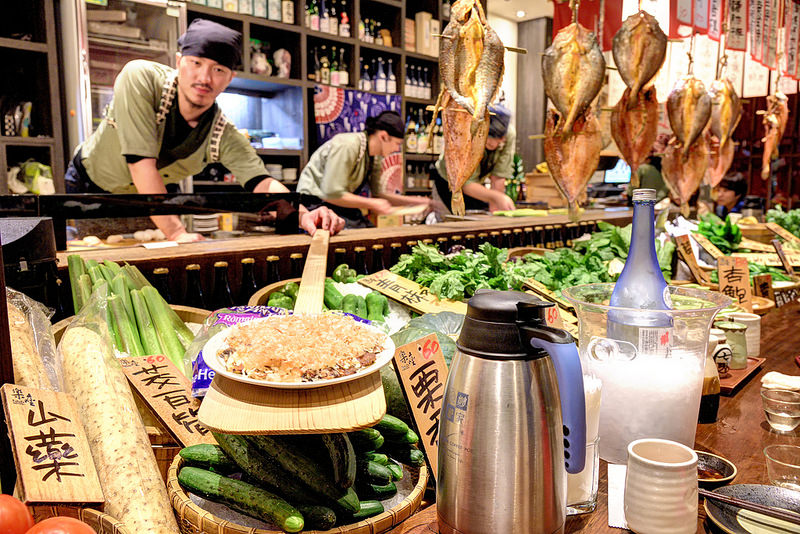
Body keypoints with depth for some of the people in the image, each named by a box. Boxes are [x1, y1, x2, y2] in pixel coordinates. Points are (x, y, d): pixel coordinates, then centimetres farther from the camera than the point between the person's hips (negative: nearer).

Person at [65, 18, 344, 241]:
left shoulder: (224, 137, -22)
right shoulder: (140, 78, -31)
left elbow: (262, 183, -31)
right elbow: (141, 161, -38)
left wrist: (302, 215, -53)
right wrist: (176, 232, -45)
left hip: (146, 202, 3)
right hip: (89, 182, -3)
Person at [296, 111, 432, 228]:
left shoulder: (375, 158, 5)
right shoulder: (346, 146, -22)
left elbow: (377, 193, 14)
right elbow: (332, 194, -26)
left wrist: (415, 201, 6)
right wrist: (372, 204, -19)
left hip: (343, 209, 9)